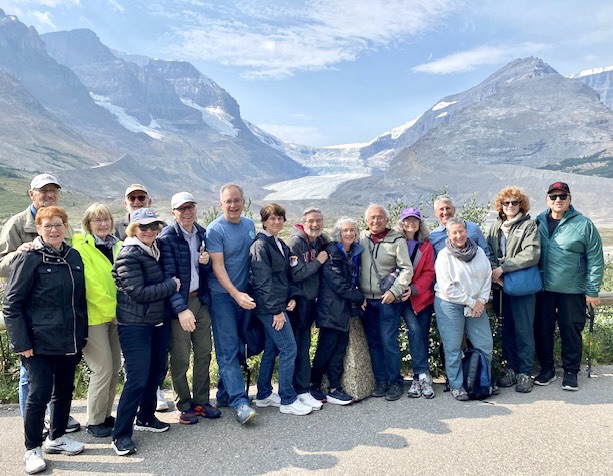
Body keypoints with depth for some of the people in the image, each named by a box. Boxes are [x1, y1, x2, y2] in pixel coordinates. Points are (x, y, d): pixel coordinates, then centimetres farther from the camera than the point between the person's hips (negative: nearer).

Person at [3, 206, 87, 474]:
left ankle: (56, 438, 35)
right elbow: (11, 304, -10)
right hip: (40, 343, -6)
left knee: (64, 390, 16)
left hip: (70, 342, 6)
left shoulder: (74, 257, 6)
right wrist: (21, 342, -14)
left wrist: (82, 334, 13)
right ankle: (33, 449, 20)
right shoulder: (29, 259, -10)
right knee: (39, 394, 1)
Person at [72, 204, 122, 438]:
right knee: (103, 368, -6)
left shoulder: (117, 246, 10)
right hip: (94, 316, -6)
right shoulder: (81, 247, -10)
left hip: (115, 315, 7)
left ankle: (105, 415, 25)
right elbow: (90, 284, -16)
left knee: (115, 367, 10)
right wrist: (112, 310, -13)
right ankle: (94, 421, 11)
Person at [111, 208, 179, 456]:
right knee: (137, 379, -7)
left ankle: (145, 417, 35)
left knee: (157, 370, 16)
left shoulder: (155, 250, 9)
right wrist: (171, 284, -13)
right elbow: (139, 293, -21)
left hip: (158, 322, 8)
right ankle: (121, 434, 7)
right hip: (135, 326, -8)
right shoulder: (129, 256, -15)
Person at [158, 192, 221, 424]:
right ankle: (184, 406, 21)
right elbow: (168, 276, -16)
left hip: (200, 299, 6)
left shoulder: (202, 233, 7)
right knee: (180, 358, 4)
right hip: (178, 303, -6)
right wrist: (181, 309, -23)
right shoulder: (167, 237, -12)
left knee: (204, 353, 12)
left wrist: (206, 262, -9)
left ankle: (201, 401, 27)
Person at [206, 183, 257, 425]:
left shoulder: (250, 225, 8)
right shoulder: (215, 230, -11)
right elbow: (218, 266, -16)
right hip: (222, 295, -6)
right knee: (228, 349, -6)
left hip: (244, 294, 6)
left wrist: (244, 293, 10)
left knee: (237, 347, 11)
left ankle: (225, 393, 24)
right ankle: (239, 401, -5)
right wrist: (236, 294, -24)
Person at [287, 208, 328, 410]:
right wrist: (318, 262, -15)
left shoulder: (323, 242, 9)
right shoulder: (295, 242, -13)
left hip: (312, 299, 7)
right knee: (301, 344, -2)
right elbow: (295, 274, -21)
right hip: (299, 300, -7)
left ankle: (300, 384, 27)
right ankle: (302, 391, 5)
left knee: (303, 343, 15)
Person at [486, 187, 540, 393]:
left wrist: (502, 268, -16)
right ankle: (511, 368, 23)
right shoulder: (495, 227, 12)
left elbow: (532, 255, -15)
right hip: (500, 286, 5)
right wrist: (493, 271, -12)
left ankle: (525, 372, 11)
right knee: (507, 329, 12)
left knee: (524, 330, -1)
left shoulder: (529, 226, -3)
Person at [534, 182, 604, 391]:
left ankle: (570, 372, 24)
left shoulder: (584, 224, -5)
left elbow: (596, 261, -5)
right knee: (542, 329, 10)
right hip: (543, 289, 3)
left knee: (571, 331, 7)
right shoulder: (538, 222, 3)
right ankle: (547, 368, 27)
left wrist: (592, 291, -7)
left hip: (573, 291, -3)